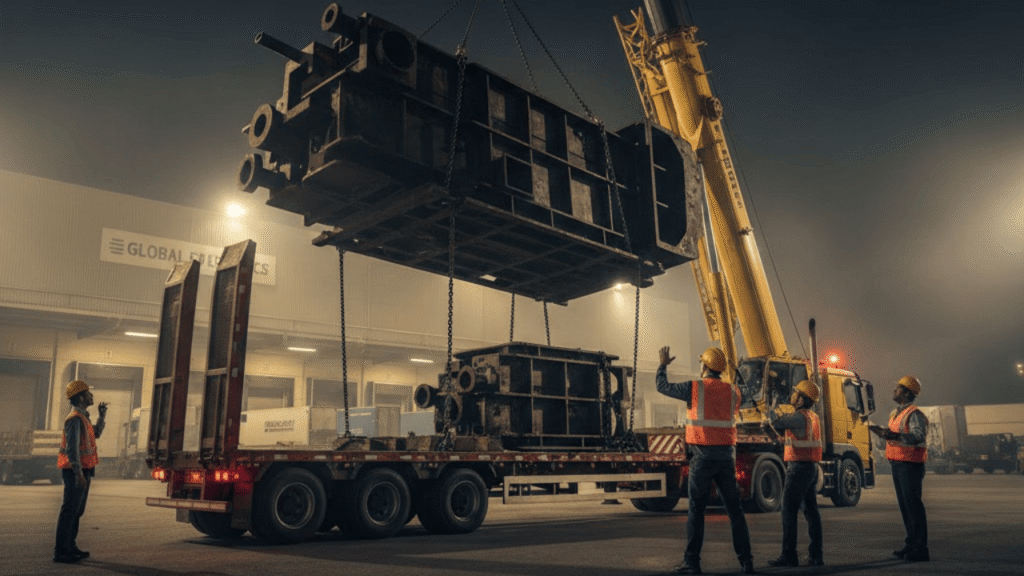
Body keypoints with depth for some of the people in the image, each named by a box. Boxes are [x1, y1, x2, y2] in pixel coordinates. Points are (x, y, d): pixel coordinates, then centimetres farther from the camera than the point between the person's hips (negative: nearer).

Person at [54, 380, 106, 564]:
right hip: (76, 471, -10)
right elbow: (72, 448, -22)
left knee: (77, 511, 15)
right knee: (69, 511, -6)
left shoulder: (83, 417, 15)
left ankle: (70, 547, 23)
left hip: (84, 470, 10)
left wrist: (102, 416, 14)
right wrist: (78, 473, -24)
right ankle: (60, 551, -2)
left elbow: (96, 434, 25)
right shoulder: (75, 419, -16)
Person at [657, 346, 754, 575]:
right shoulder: (733, 392, 5)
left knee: (696, 509, 2)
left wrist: (663, 365, 23)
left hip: (702, 456, -4)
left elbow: (663, 387, 5)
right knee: (734, 509, 10)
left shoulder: (694, 388, -7)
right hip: (726, 455, 4)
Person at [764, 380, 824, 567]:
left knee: (789, 511, -5)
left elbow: (777, 422, -20)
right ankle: (816, 555, 15)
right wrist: (773, 422, 9)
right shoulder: (813, 417, 15)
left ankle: (789, 555, -4)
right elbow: (788, 423, 24)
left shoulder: (800, 416, -15)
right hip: (812, 468, 9)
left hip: (799, 468, -9)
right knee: (811, 511, 12)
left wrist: (771, 413, 1)